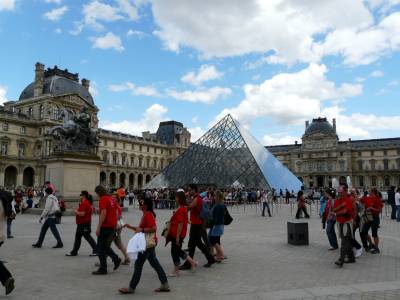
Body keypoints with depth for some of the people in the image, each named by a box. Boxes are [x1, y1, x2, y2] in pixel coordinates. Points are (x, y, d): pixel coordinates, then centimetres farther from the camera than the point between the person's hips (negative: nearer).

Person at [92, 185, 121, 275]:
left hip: (105, 227, -8)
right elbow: (116, 212, 15)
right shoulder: (111, 198, 12)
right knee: (105, 246, 21)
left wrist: (98, 228, -19)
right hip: (112, 226, 8)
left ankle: (103, 269, 8)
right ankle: (116, 259, 15)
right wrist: (115, 225, 20)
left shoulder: (103, 199, -13)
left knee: (100, 248, 3)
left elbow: (103, 213, -22)